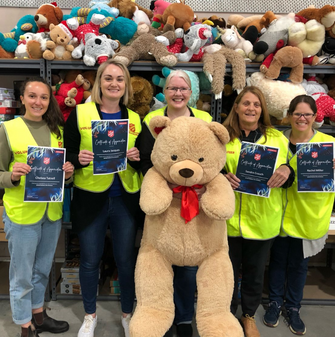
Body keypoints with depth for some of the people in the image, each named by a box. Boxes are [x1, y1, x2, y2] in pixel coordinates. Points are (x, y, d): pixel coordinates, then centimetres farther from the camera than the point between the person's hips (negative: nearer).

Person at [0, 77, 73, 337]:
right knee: (22, 274, 10)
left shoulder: (58, 129, 4)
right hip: (22, 212, -4)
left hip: (53, 211, 5)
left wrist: (69, 172, -9)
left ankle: (38, 315, 42)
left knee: (43, 269, 21)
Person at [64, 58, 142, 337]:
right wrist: (79, 158, -22)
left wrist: (137, 158, -12)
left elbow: (145, 162, 9)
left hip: (125, 199, 2)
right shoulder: (79, 113, -2)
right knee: (90, 260, 12)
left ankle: (127, 314, 35)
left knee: (127, 260, 11)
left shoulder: (135, 119, 6)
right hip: (90, 199, -1)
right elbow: (67, 155, -1)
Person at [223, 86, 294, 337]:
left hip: (263, 219, 1)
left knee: (255, 271, 17)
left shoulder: (277, 138, 4)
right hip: (229, 217, -1)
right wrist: (222, 177, -17)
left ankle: (249, 316, 41)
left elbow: (289, 172, 9)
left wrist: (286, 171, -14)